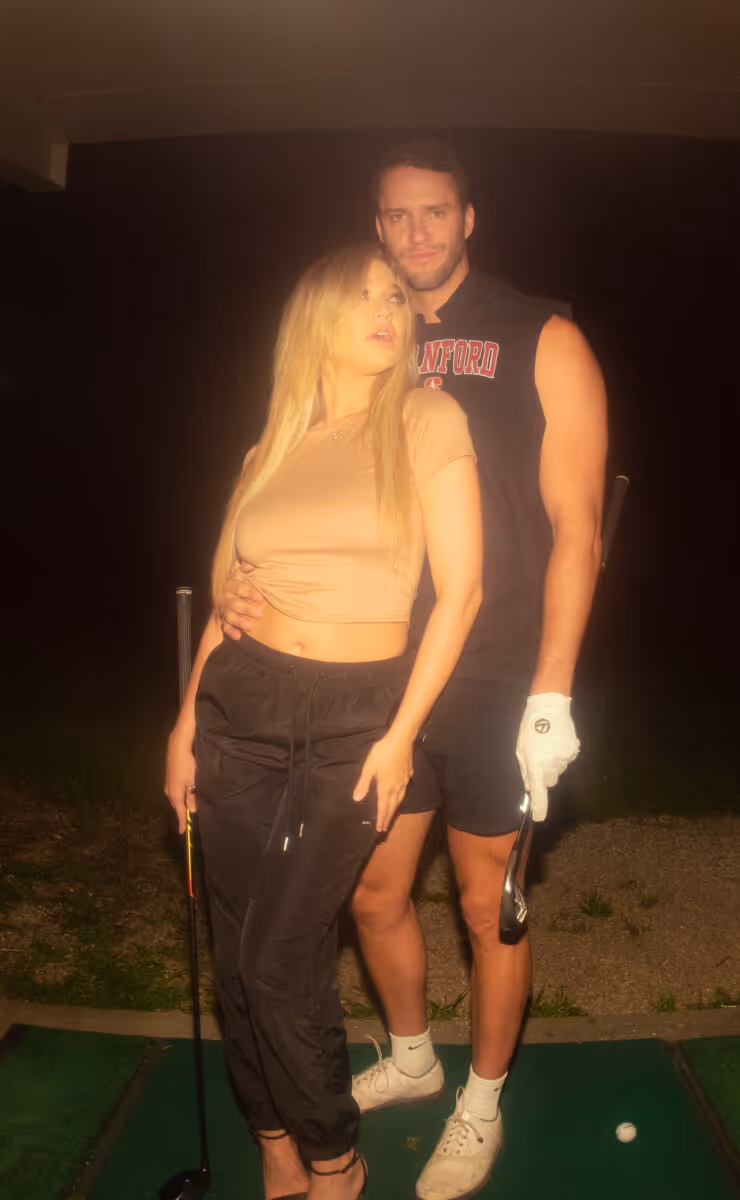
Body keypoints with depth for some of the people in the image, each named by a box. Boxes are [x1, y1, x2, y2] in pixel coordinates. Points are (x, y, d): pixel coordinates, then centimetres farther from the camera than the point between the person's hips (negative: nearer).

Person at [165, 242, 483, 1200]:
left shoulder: (427, 422, 0)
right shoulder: (269, 450, 11)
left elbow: (460, 589, -5)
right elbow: (222, 596, 12)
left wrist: (401, 734, -8)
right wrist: (186, 722, 6)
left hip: (358, 715, -3)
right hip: (241, 704, 4)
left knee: (281, 959, -4)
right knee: (236, 955, 8)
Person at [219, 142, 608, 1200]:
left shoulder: (541, 342, -3)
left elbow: (574, 530, -7)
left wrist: (549, 697, -13)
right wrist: (247, 588, -7)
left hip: (496, 685, -4)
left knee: (487, 905, 11)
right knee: (374, 893, 16)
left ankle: (482, 1105, 37)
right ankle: (411, 1059, 45)